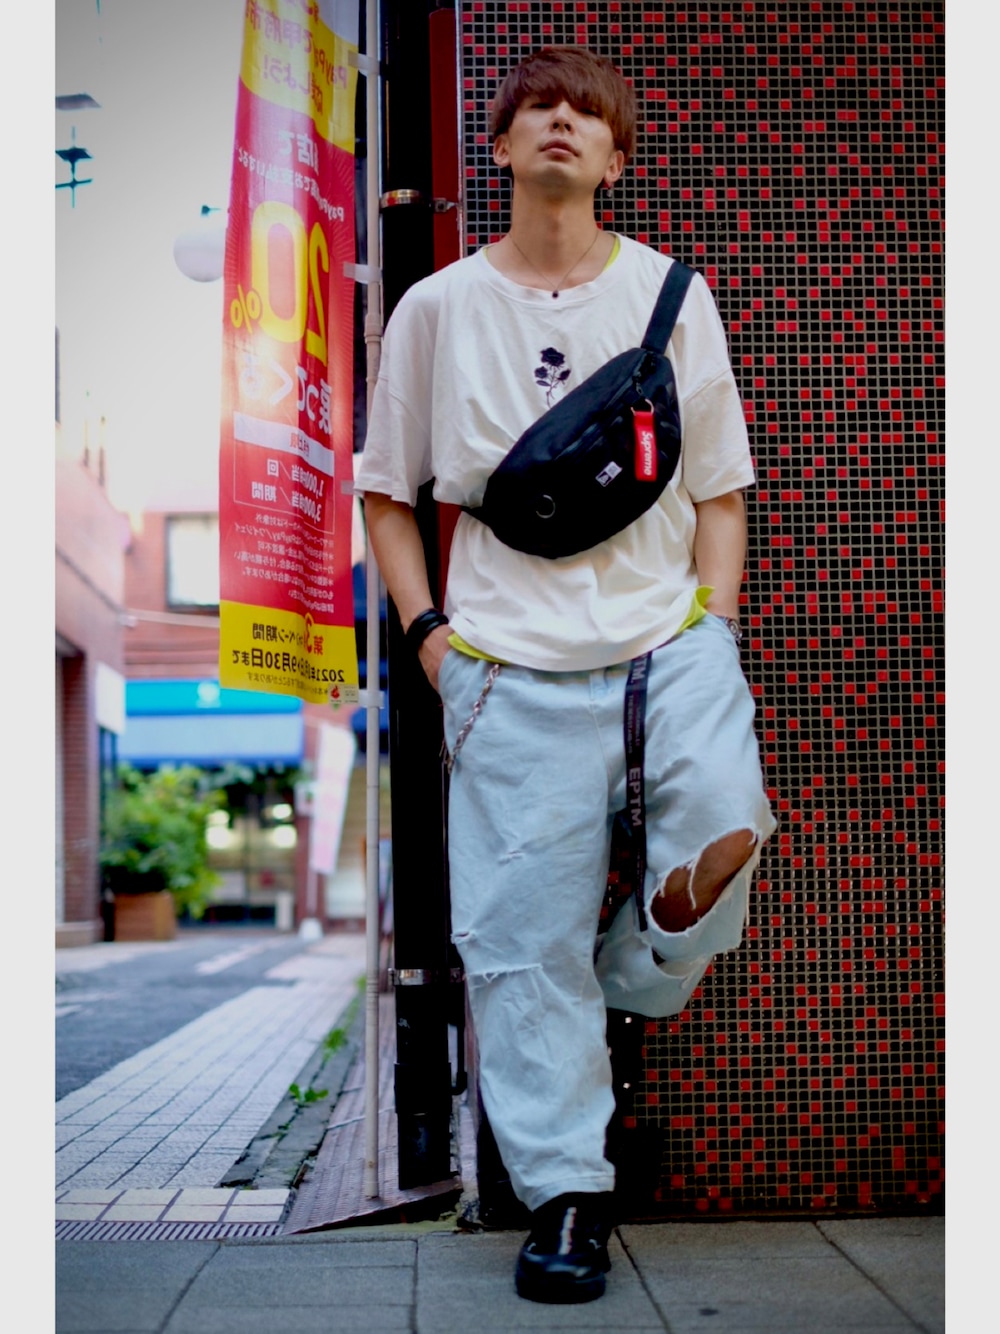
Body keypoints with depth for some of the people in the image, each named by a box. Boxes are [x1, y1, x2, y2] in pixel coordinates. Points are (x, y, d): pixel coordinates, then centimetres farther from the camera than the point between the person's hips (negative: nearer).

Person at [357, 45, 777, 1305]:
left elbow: (718, 490, 11)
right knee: (524, 934, -2)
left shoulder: (669, 293, 9)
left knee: (725, 825, -23)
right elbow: (386, 490, 16)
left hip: (667, 633, 1)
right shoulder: (438, 307, 8)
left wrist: (714, 635, -1)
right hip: (513, 662, 0)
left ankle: (640, 977, 10)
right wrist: (430, 629, 3)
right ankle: (565, 1190, 12)